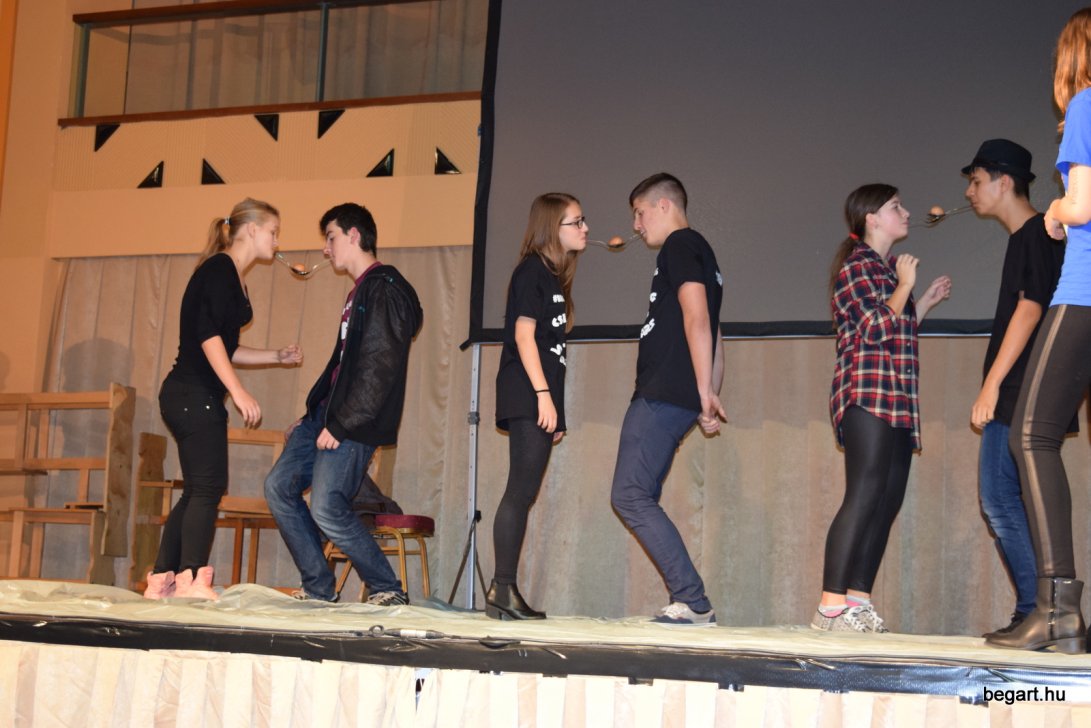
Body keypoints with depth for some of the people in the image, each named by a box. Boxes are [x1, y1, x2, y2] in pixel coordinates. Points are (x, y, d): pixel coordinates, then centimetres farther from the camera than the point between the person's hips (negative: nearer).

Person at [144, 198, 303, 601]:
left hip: (193, 398, 10)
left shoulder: (233, 279, 20)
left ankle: (162, 580, 10)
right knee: (207, 489, -10)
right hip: (195, 396, -10)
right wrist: (239, 391, -23)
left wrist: (277, 356, 20)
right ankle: (192, 580, -11)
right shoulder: (219, 269, -9)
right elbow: (207, 334, -19)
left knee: (196, 492, 8)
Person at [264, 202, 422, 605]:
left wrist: (341, 424, -21)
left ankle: (388, 590, 0)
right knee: (279, 486, 6)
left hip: (353, 423, -10)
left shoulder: (385, 288, -13)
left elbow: (379, 367, -20)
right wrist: (312, 416, 19)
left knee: (327, 508, -15)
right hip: (327, 413, 10)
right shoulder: (361, 291, 20)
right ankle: (318, 588, 12)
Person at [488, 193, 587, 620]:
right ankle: (503, 591, -13)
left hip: (539, 403, 9)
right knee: (521, 492, -12)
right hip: (527, 397, -9)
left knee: (521, 495, 7)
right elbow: (523, 333, -13)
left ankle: (505, 594, 8)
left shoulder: (552, 277, 21)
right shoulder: (532, 271, -6)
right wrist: (543, 394, -20)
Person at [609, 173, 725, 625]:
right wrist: (710, 398, 21)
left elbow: (697, 319, -17)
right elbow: (714, 340, 25)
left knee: (630, 496, -11)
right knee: (642, 499, 11)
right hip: (670, 398, 10)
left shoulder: (680, 245, -6)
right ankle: (689, 603, 8)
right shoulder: (702, 253, 25)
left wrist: (703, 393, -20)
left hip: (663, 396, -10)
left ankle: (693, 601, -13)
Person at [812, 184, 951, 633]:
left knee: (888, 500, 4)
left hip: (895, 401, 10)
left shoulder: (886, 267, 23)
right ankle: (831, 606, -15)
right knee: (864, 497, -15)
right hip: (868, 395, -10)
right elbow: (878, 327, -16)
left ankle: (858, 602, 6)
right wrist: (905, 286, -4)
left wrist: (928, 301, 22)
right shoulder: (856, 264, -5)